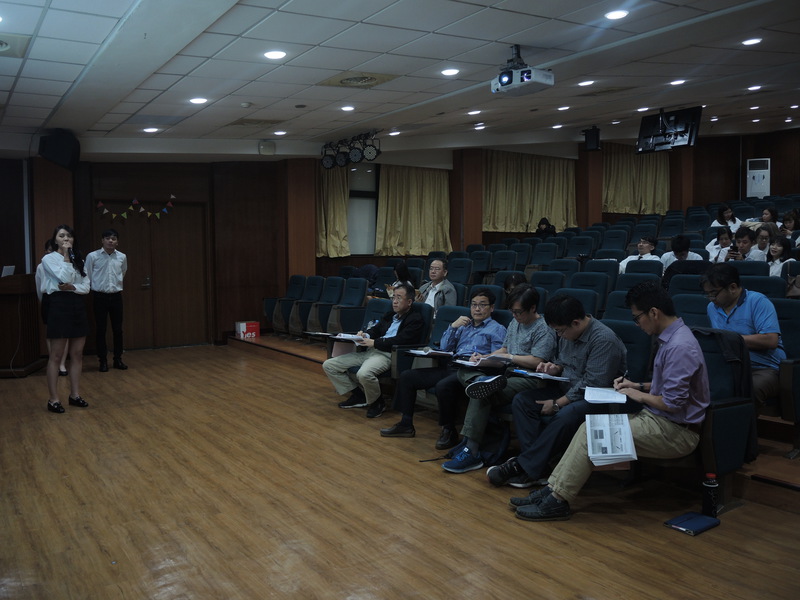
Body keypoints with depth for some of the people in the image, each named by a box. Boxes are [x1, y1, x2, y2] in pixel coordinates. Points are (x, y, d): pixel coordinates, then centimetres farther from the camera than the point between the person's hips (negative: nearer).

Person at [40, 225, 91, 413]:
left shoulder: (79, 260, 14)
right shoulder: (49, 259, -2)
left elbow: (86, 287, 6)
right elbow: (65, 278, -18)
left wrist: (72, 288, -13)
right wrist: (66, 256, -11)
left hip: (78, 306, 6)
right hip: (59, 305, -6)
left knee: (77, 354, 8)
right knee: (56, 356, -2)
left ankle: (75, 395, 16)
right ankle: (53, 399, 3)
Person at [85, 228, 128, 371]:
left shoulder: (122, 257, 2)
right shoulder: (92, 256, -7)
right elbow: (87, 276, 2)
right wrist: (94, 288, 9)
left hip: (116, 296, 2)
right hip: (100, 296, -2)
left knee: (118, 329, 6)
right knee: (100, 329, 3)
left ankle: (118, 359, 17)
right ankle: (103, 361, 12)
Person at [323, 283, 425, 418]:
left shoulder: (416, 319, -1)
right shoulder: (389, 315, 25)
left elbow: (400, 340, -14)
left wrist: (374, 342, -16)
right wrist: (366, 335, -1)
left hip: (388, 354, -8)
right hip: (370, 351, 8)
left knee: (364, 374, -39)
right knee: (328, 365, 1)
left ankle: (376, 402, -9)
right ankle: (358, 395, 9)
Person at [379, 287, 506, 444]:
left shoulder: (497, 329, 10)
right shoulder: (464, 324, 29)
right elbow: (444, 348, 20)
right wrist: (453, 327, 7)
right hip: (449, 366, 7)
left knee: (443, 386, -37)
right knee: (407, 377, -2)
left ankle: (449, 432, -18)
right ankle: (406, 424, 4)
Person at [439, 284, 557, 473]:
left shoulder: (544, 330, -7)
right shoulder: (515, 323, 21)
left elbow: (537, 362, -16)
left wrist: (509, 357, -6)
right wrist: (485, 357, 8)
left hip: (528, 380, -9)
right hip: (508, 373, 9)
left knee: (482, 395, -29)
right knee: (465, 372, -12)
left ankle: (471, 451, -28)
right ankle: (481, 380, -46)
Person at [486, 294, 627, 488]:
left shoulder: (604, 340, -21)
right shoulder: (567, 333, 5)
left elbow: (592, 385, -24)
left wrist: (557, 404, -21)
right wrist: (555, 367, -2)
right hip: (566, 389, 9)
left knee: (564, 416, -37)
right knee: (521, 400, -9)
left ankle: (525, 467, -26)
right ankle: (537, 460, -19)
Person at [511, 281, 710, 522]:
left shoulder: (680, 346, -23)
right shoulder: (671, 337, 10)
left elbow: (673, 403, -24)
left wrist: (640, 395, -9)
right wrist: (639, 385, 11)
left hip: (675, 431, -10)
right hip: (659, 419, 10)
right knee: (590, 427, -2)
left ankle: (558, 500, -10)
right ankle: (553, 490, -6)